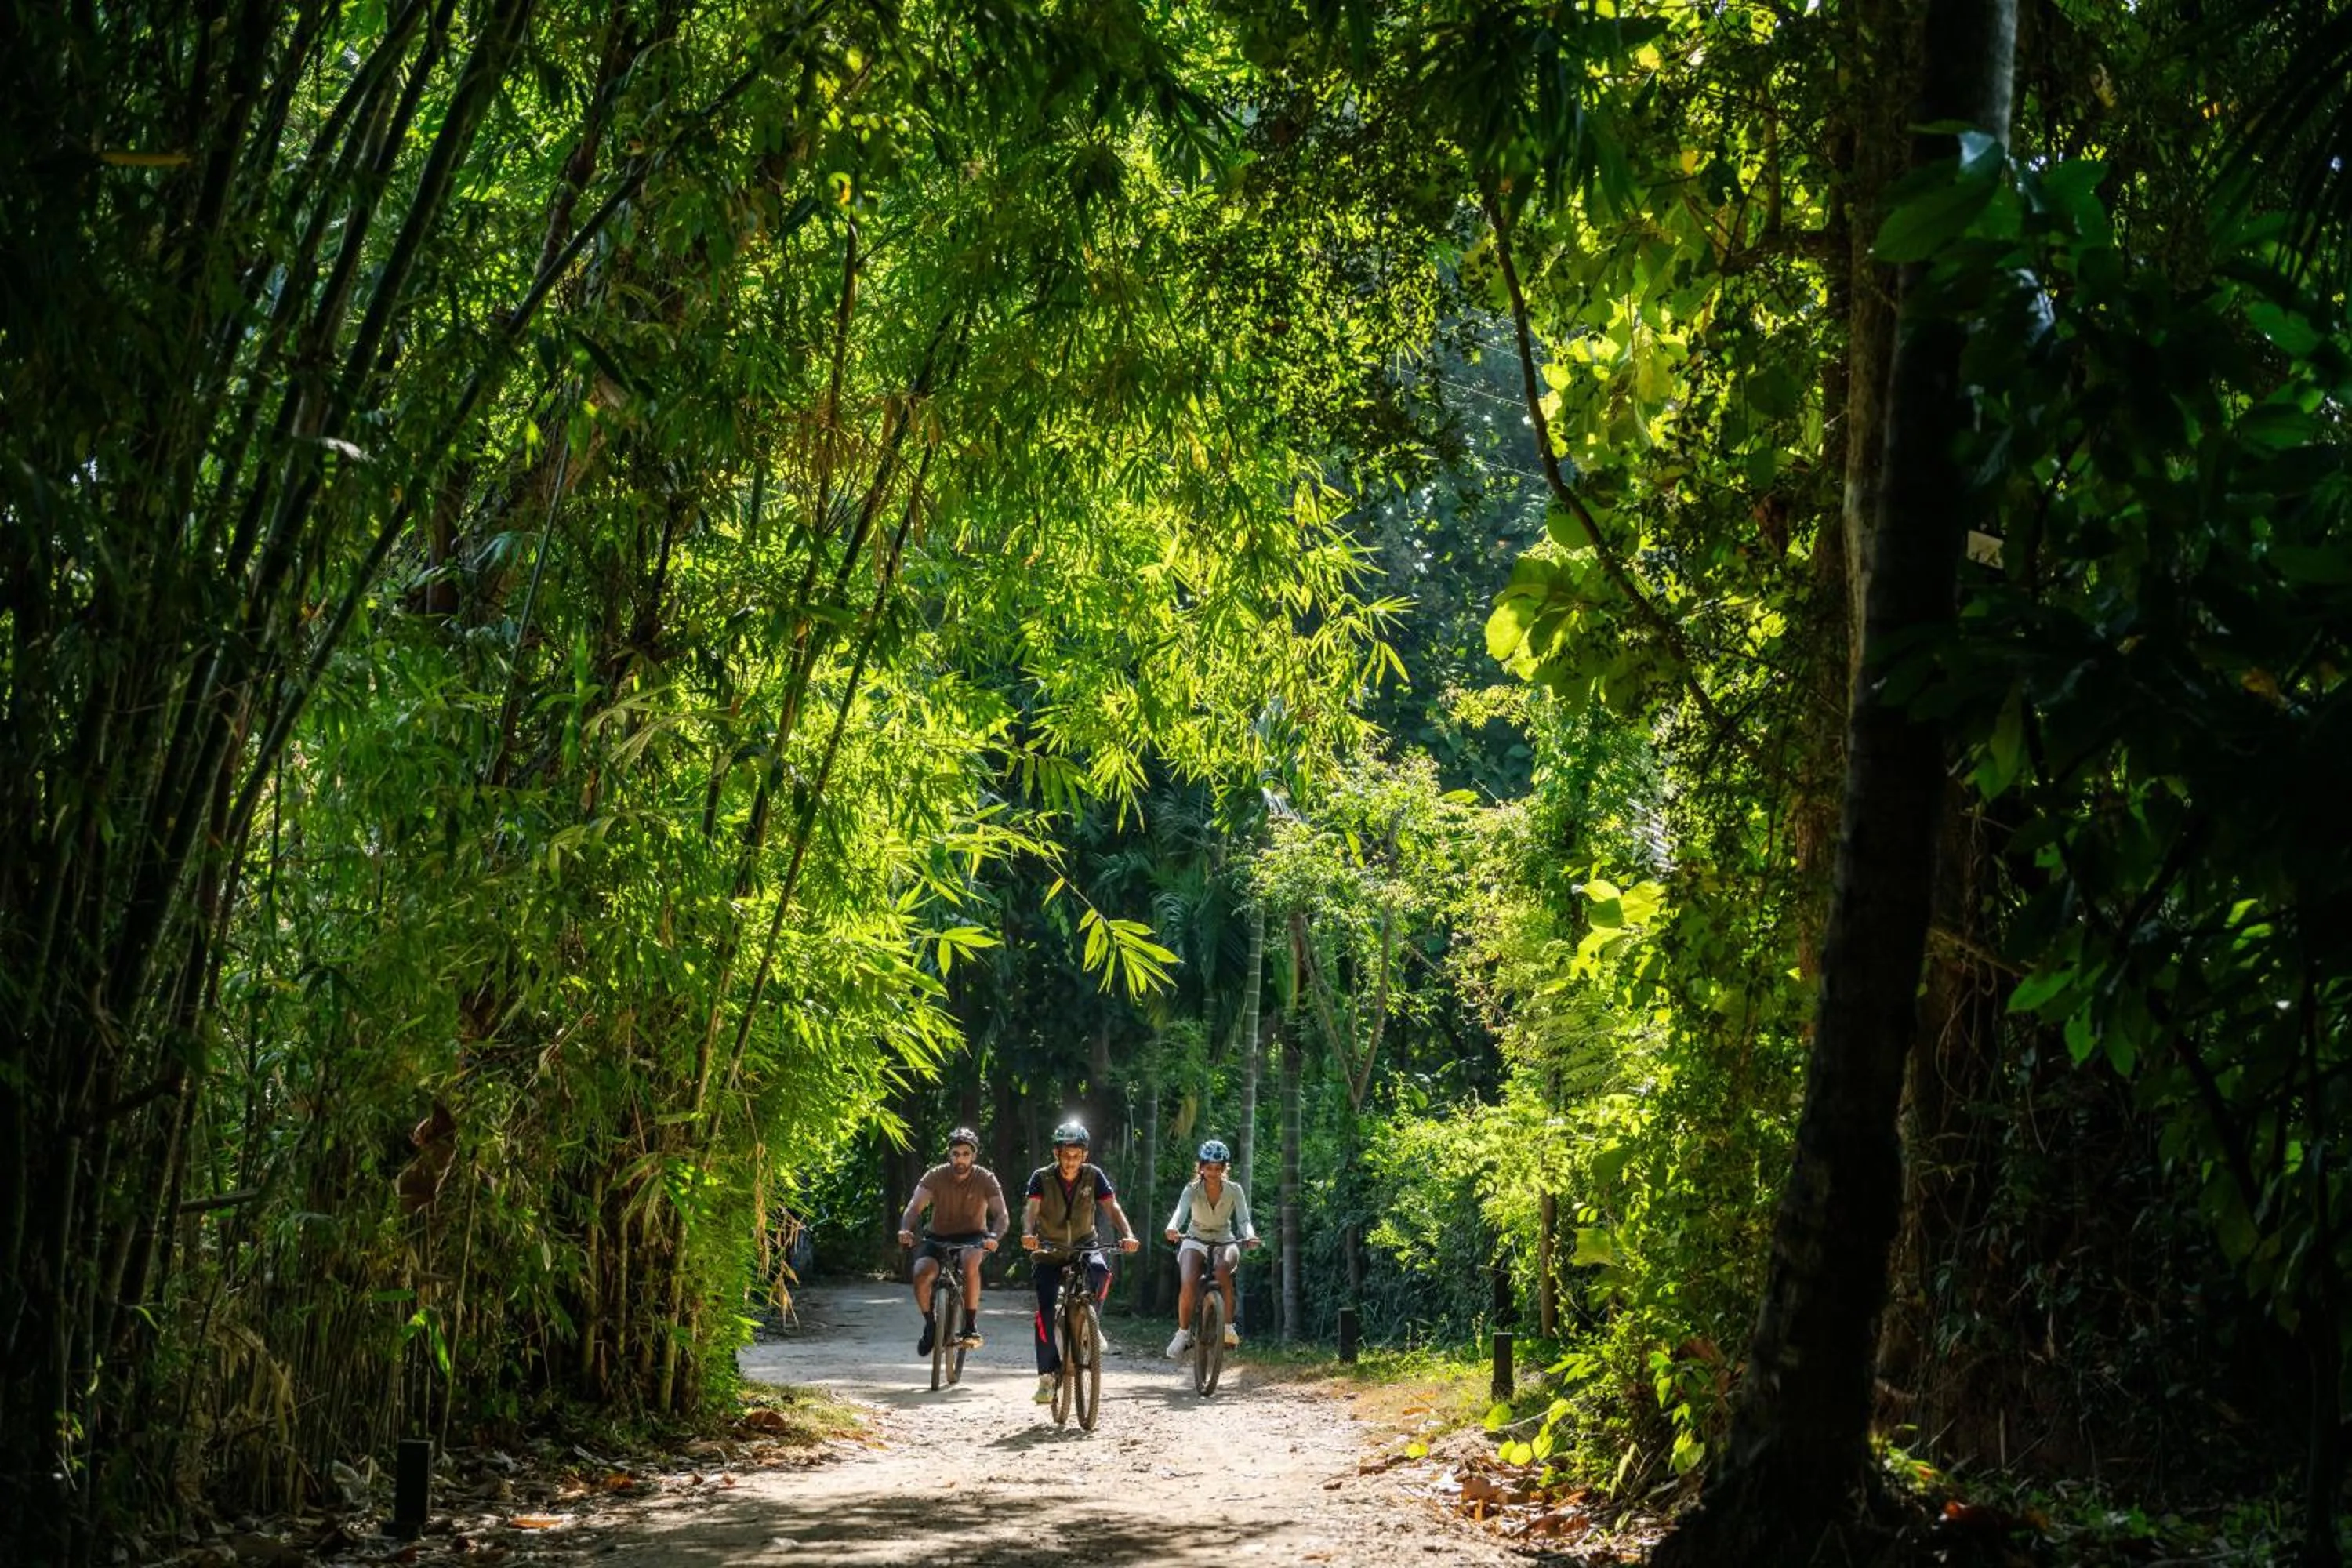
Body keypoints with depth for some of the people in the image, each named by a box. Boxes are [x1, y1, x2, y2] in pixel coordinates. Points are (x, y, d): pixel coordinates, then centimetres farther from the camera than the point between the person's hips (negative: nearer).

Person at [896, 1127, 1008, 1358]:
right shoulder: (935, 1176, -12)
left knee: (970, 1261, -37)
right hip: (938, 1237, 2)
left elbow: (1002, 1215, -21)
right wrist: (905, 1230, -44)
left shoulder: (986, 1179, -13)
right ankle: (930, 1325, 2)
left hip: (972, 1236, -1)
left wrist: (993, 1236, -43)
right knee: (921, 1273, -26)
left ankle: (971, 1327, -25)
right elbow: (915, 1206, -23)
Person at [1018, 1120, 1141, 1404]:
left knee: (1100, 1271, -33)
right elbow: (1031, 1209, -25)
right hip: (1050, 1250, -1)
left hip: (1084, 1245, 1)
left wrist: (1128, 1235, -36)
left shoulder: (1093, 1176, -8)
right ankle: (1047, 1375, -10)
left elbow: (1112, 1207, -17)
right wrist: (1028, 1233, -47)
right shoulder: (1042, 1177, -11)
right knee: (1046, 1309, -17)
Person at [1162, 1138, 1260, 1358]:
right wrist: (1172, 1228, -57)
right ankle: (1183, 1332, -4)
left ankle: (1228, 1327, -25)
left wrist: (1250, 1236, -46)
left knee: (1223, 1269, -35)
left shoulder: (1234, 1190, -12)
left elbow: (1244, 1219, -23)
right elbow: (1181, 1211, -35)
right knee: (1188, 1285, -25)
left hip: (1224, 1241, 0)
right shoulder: (1193, 1189, -16)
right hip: (1196, 1240, 0)